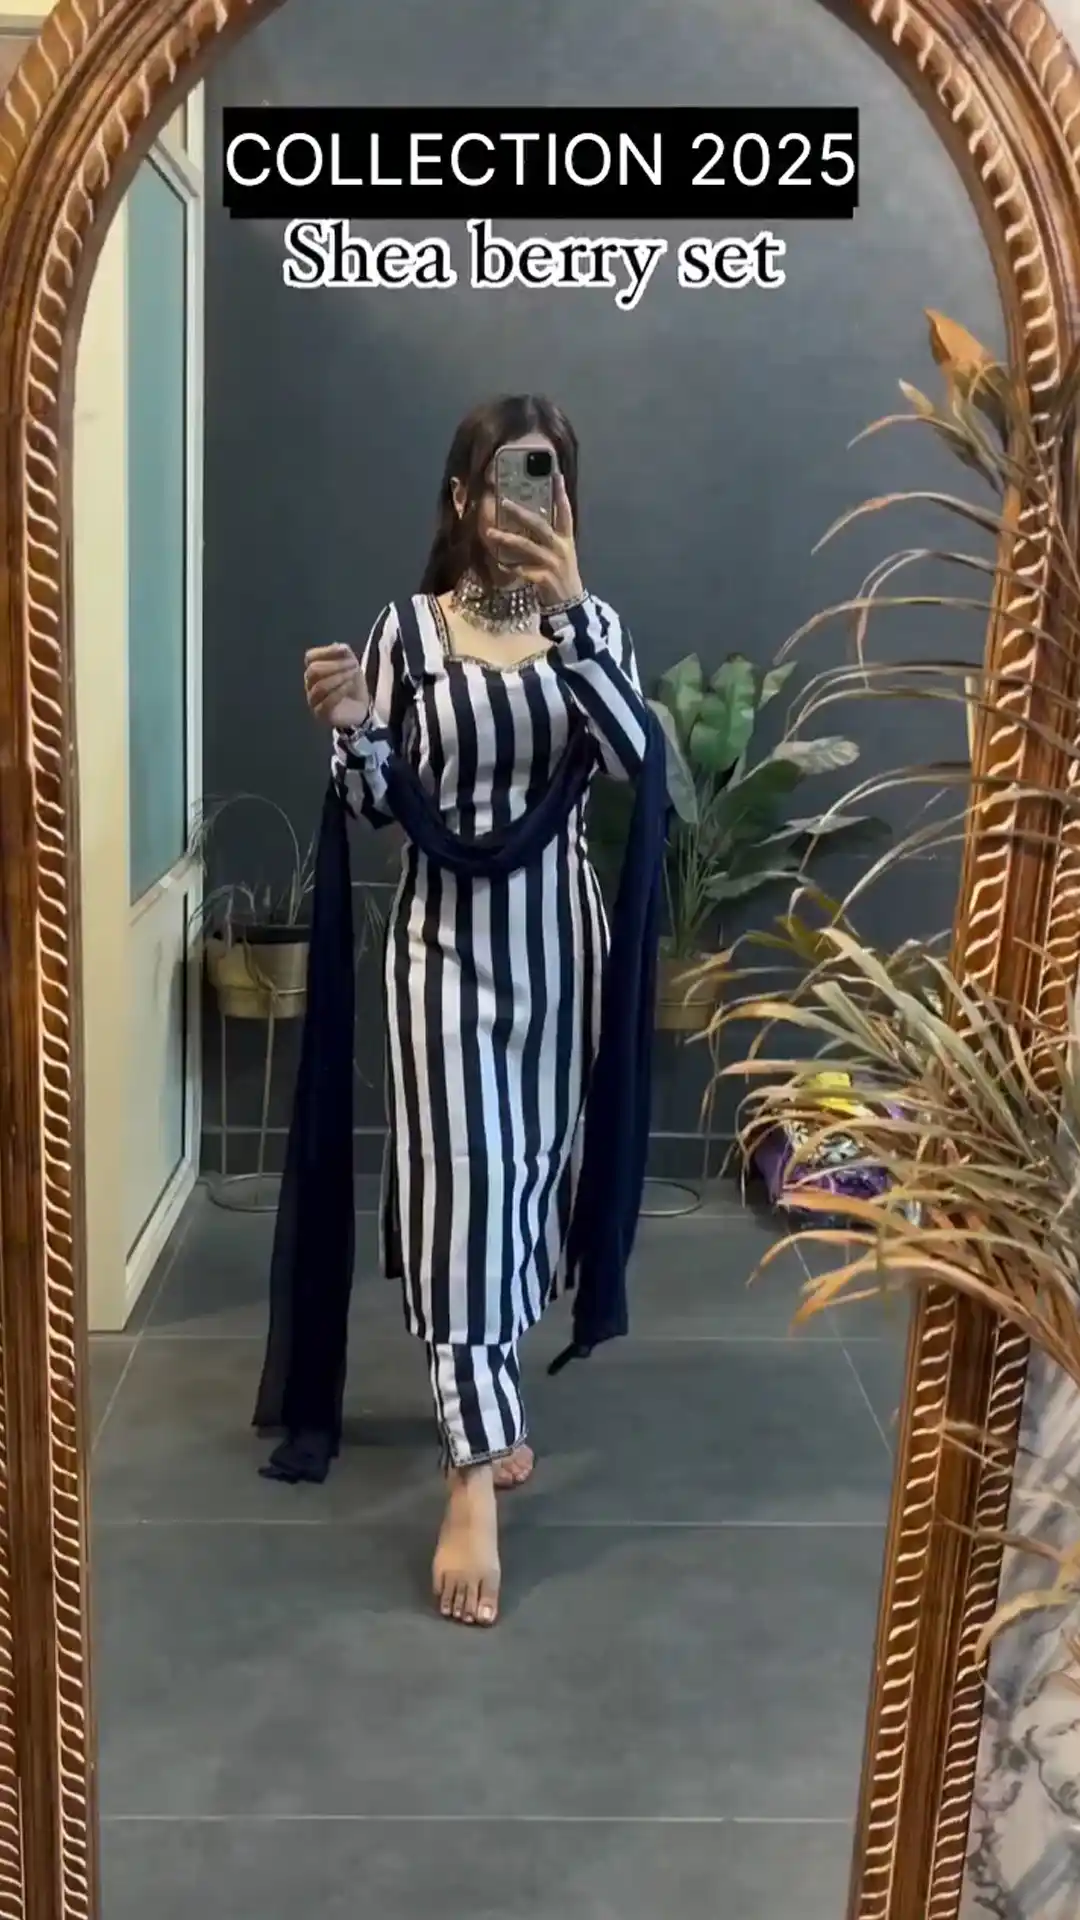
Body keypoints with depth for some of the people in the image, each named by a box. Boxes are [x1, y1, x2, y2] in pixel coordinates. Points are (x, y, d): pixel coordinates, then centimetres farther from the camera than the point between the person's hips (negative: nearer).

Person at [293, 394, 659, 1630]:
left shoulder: (591, 625, 1)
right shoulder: (408, 628, -3)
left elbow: (634, 761, -18)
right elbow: (375, 809, -1)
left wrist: (569, 608, -25)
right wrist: (348, 730, -21)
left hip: (555, 935, 3)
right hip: (445, 936, -2)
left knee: (528, 1168, 12)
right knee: (461, 1178, -8)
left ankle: (483, 1400, 32)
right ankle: (473, 1474, -7)